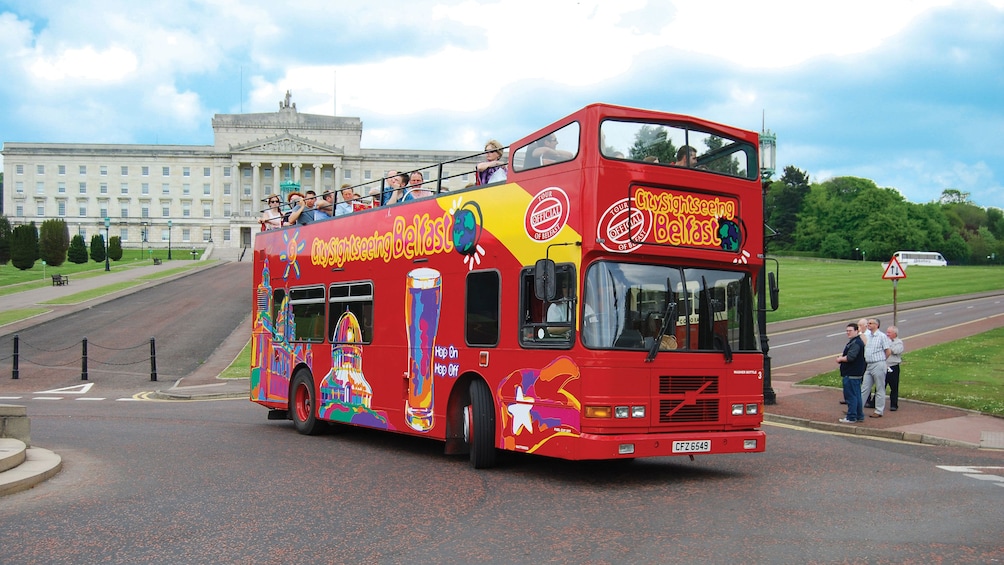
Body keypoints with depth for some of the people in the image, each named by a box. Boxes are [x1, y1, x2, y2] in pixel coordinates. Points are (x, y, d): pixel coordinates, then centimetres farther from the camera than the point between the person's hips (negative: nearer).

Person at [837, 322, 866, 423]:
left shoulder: (856, 343, -17)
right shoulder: (852, 342, 17)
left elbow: (850, 357, -26)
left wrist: (840, 359, -9)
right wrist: (842, 357, 7)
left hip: (851, 375, -11)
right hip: (855, 373, 11)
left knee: (851, 396, -6)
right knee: (856, 395, 15)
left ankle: (851, 417, -2)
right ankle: (859, 416, 22)